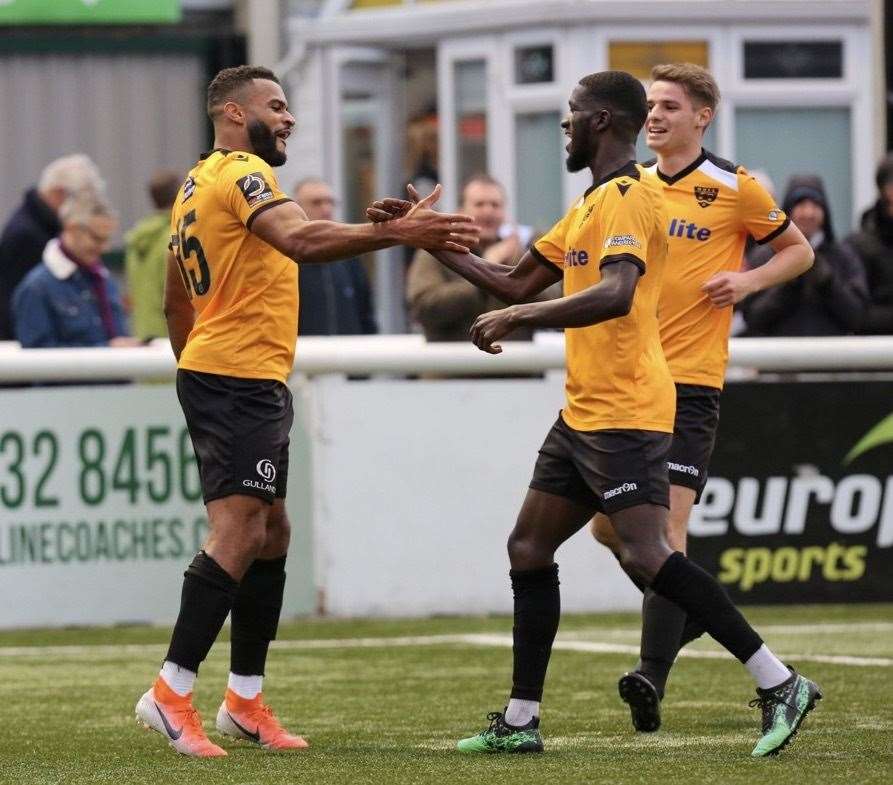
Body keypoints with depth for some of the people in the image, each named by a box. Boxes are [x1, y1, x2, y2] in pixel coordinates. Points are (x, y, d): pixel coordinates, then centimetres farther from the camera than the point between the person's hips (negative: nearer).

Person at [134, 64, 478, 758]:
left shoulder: (198, 185, 19)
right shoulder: (242, 173, -12)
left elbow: (176, 302, 26)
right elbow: (300, 240, -31)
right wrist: (400, 232, -38)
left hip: (211, 375, 11)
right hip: (242, 381, -11)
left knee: (271, 532, 14)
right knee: (238, 533, -15)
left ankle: (245, 699, 16)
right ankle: (172, 693, -18)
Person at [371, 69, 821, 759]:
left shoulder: (630, 196, -13)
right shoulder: (592, 203, 20)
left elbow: (615, 292, -29)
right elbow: (516, 282, 25)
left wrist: (515, 317, -27)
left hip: (626, 412, -11)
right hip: (584, 412, 11)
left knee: (645, 555, -18)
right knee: (529, 548, 10)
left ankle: (780, 684, -14)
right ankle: (521, 721, 15)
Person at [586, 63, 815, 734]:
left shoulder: (735, 188, -2)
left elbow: (798, 250, 8)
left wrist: (749, 280, -10)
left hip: (690, 379, -6)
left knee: (665, 526, -14)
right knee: (608, 523, 5)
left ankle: (653, 678, -17)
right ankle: (688, 608, 31)